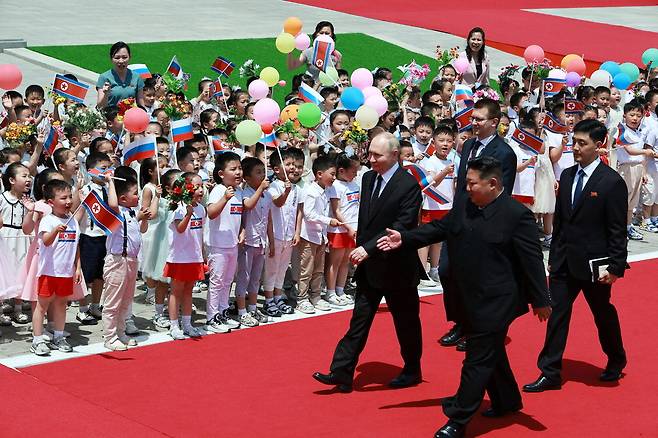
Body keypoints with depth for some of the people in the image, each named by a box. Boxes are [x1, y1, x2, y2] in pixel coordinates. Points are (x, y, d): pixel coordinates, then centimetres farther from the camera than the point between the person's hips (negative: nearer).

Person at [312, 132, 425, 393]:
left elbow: (401, 227, -24)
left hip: (397, 266, -6)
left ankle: (412, 371, 28)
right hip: (369, 265, 6)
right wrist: (361, 248, 6)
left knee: (406, 322, 11)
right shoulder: (368, 178, 4)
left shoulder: (408, 185, -18)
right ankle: (341, 374, 3)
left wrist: (368, 248, -27)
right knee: (359, 321, 5)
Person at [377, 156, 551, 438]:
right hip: (469, 298, 7)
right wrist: (404, 239, 2)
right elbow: (439, 229, 12)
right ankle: (507, 401, 39)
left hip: (496, 302, -7)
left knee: (478, 359, -2)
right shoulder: (463, 205, 3)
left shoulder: (517, 215, -17)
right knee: (491, 353, 21)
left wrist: (541, 300, -11)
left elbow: (532, 260, -14)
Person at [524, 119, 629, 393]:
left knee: (603, 314, 13)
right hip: (564, 262, 5)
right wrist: (553, 256, 12)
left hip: (594, 264, -5)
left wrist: (615, 267, -14)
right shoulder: (567, 176, 5)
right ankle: (550, 373, 7)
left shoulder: (612, 182, -13)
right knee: (557, 315, 3)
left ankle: (616, 361, 36)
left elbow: (617, 230, -12)